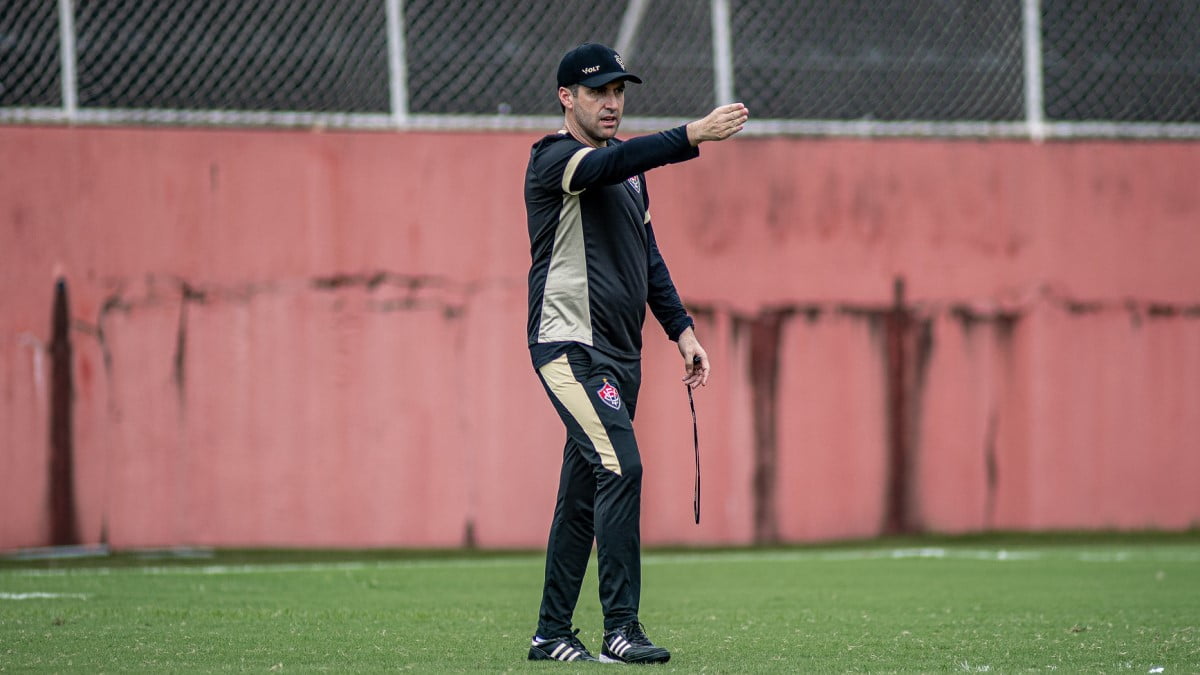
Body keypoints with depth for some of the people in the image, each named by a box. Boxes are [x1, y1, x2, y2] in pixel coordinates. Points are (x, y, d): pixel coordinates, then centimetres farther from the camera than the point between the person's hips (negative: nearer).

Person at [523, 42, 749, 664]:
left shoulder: (628, 167, 18)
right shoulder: (553, 159, -10)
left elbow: (647, 255, 23)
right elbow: (609, 163, -31)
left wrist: (681, 329, 14)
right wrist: (693, 136, -43)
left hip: (622, 354, 9)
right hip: (569, 342, -9)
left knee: (583, 493, 10)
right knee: (620, 467, -20)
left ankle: (551, 635, 16)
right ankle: (621, 629, -21)